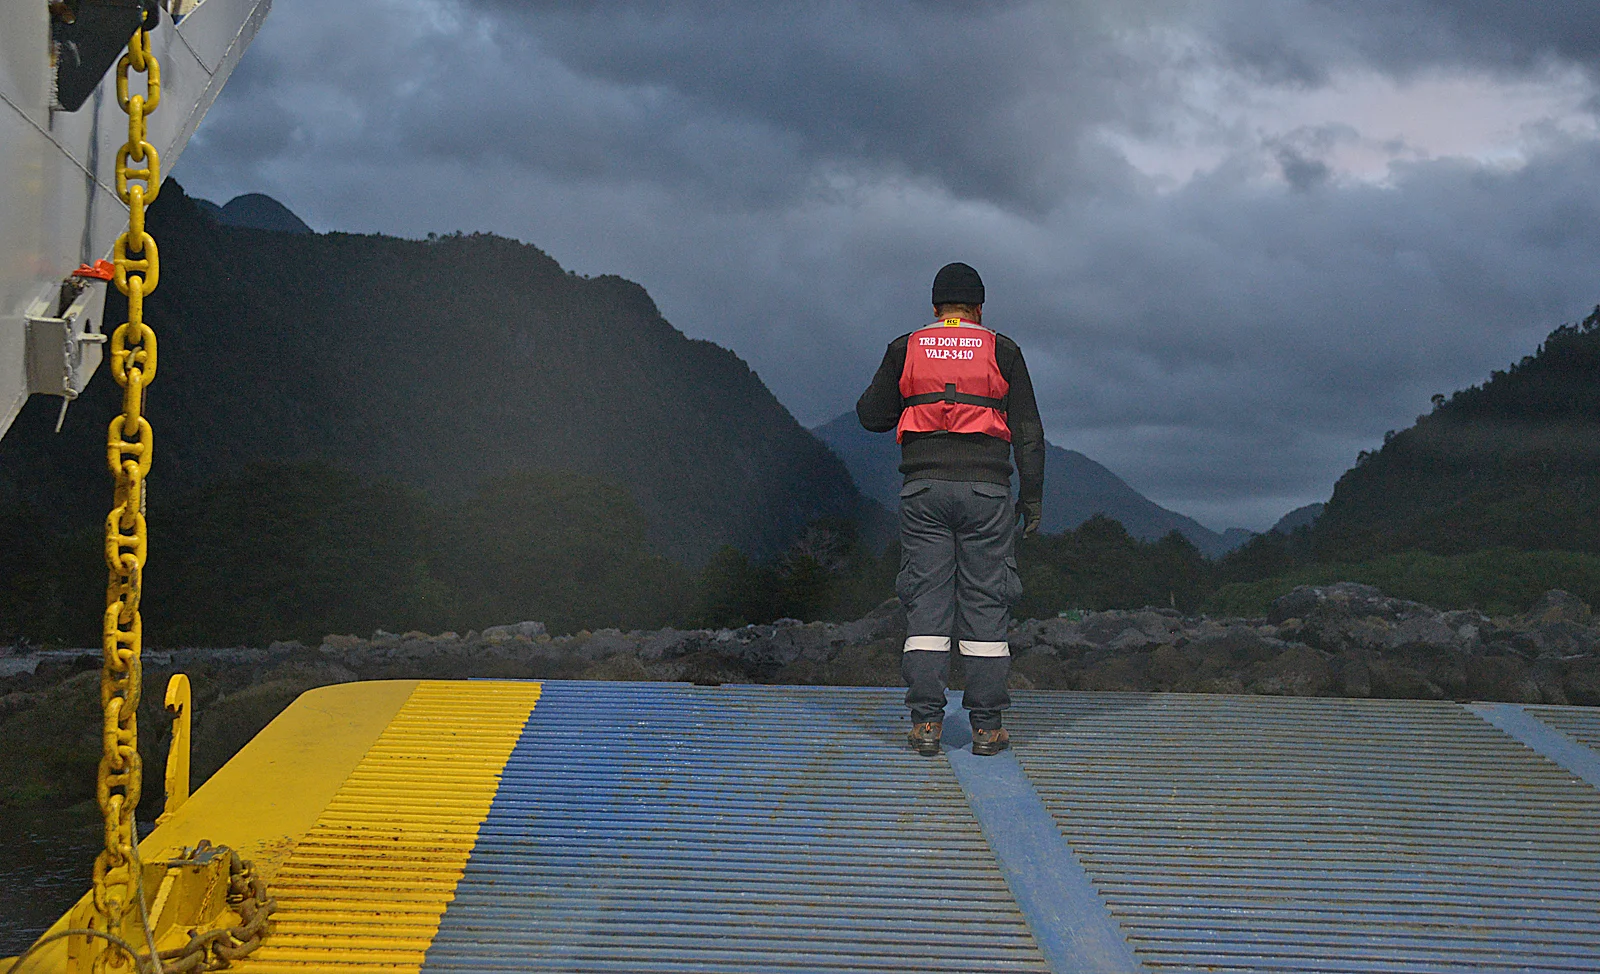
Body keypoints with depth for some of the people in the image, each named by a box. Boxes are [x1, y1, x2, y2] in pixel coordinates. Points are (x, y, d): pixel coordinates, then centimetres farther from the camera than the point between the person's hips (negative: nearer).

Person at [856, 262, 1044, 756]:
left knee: (926, 601, 3)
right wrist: (1032, 497, 6)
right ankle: (986, 725, 1)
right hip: (985, 491, -1)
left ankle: (926, 721, -2)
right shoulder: (1001, 351, 5)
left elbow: (872, 415, 11)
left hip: (924, 488, 1)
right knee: (985, 603, 2)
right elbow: (1028, 431, 2)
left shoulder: (906, 349, 7)